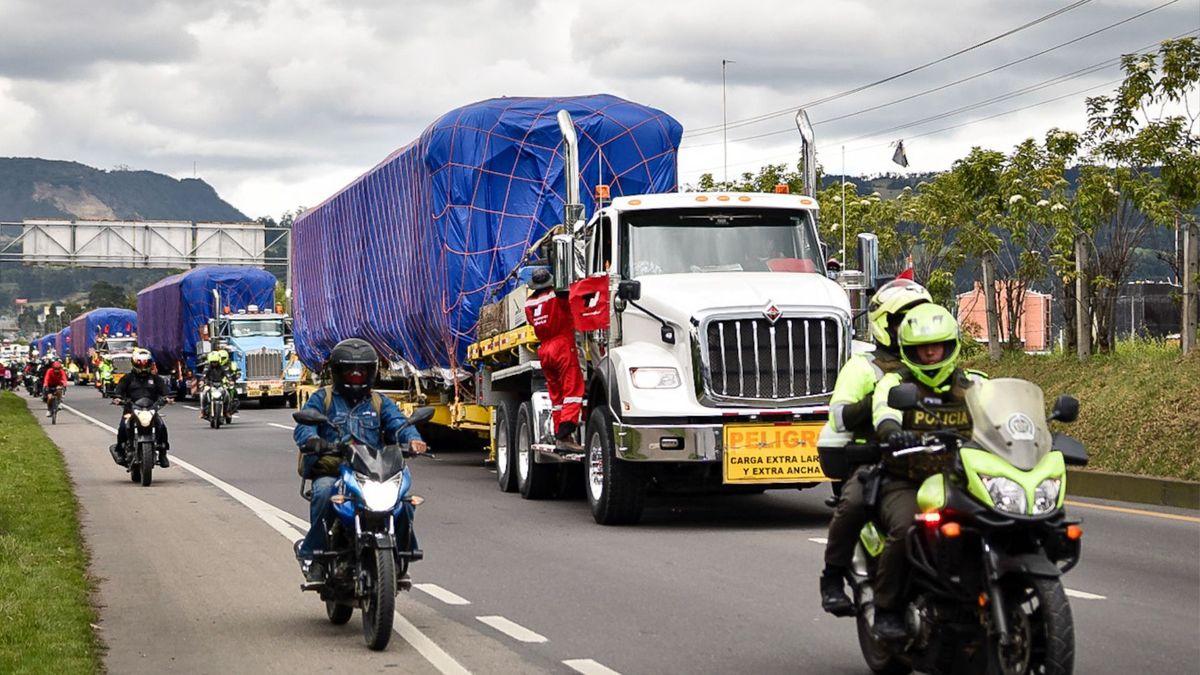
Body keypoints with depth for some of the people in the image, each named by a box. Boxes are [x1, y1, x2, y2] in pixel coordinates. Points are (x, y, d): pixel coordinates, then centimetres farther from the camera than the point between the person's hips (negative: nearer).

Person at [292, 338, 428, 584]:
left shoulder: (380, 402, 20)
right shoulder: (322, 399, 13)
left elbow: (398, 423, 3)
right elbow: (303, 426, -2)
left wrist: (413, 439, -21)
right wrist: (312, 440, -28)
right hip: (330, 471, -2)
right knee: (324, 491, -36)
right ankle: (309, 549, -23)